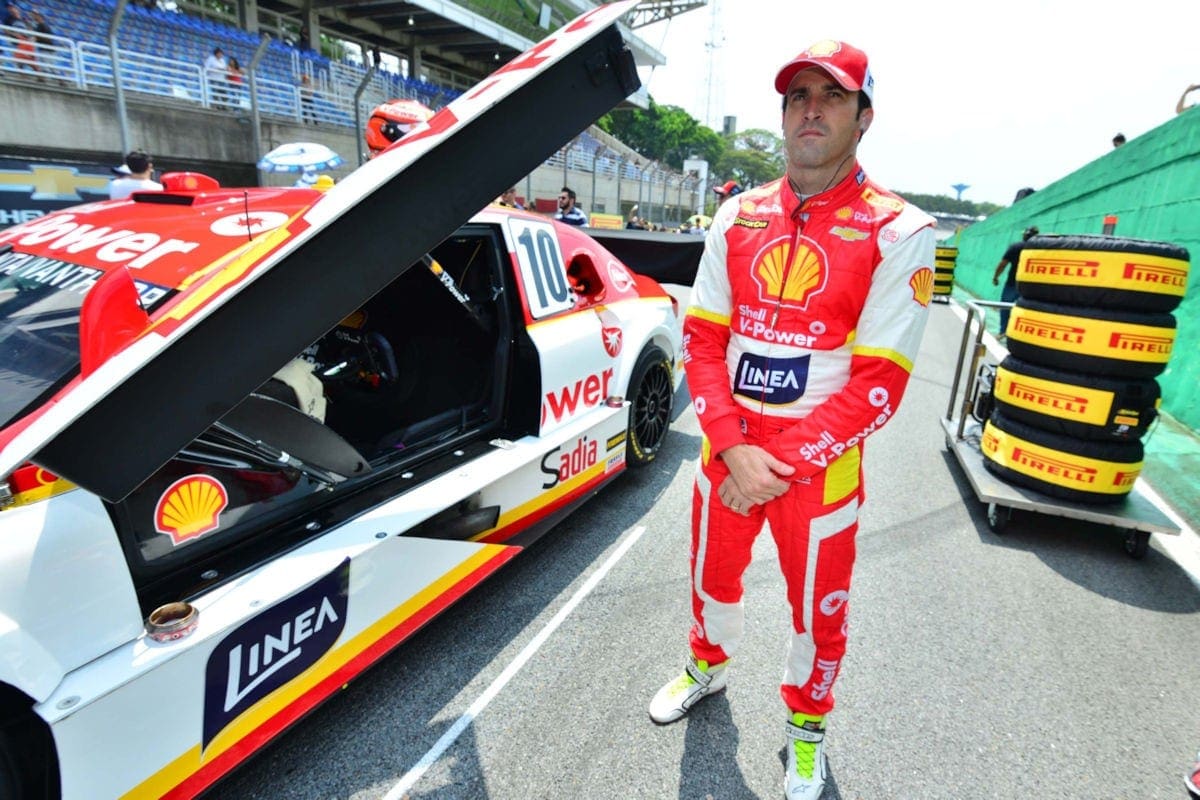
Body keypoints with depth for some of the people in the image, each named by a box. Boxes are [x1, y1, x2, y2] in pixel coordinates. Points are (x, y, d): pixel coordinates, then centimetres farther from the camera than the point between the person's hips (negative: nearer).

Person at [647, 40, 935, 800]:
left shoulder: (898, 233, -10)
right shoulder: (738, 217, 1)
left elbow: (880, 384, -14)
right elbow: (703, 337, -1)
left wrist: (784, 465, -19)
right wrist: (733, 449, -13)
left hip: (819, 465, -3)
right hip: (728, 448, 4)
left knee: (817, 609, 15)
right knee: (714, 574, 22)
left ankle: (807, 730, 45)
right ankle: (709, 668, 54)